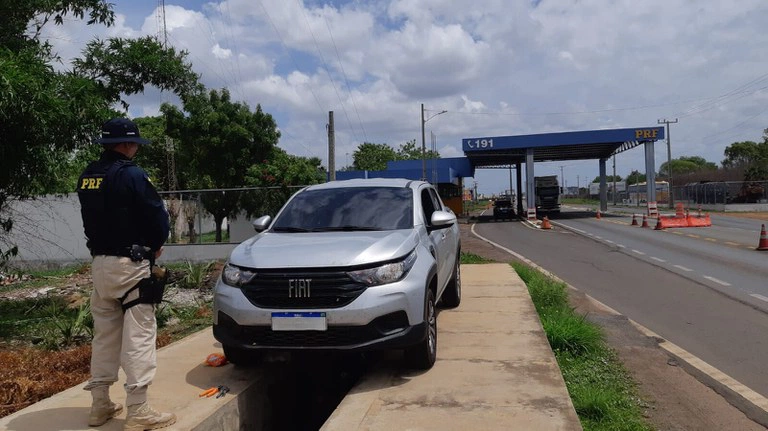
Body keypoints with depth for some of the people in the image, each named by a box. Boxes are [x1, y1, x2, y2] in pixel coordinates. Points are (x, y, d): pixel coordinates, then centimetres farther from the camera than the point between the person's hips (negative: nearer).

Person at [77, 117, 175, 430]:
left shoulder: (87, 177, 9)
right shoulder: (131, 174, -15)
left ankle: (100, 405, 24)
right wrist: (154, 246, 5)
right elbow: (157, 217, -13)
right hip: (130, 265, -8)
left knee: (104, 334, 16)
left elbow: (93, 218, 15)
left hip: (99, 263, 8)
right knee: (138, 336, -3)